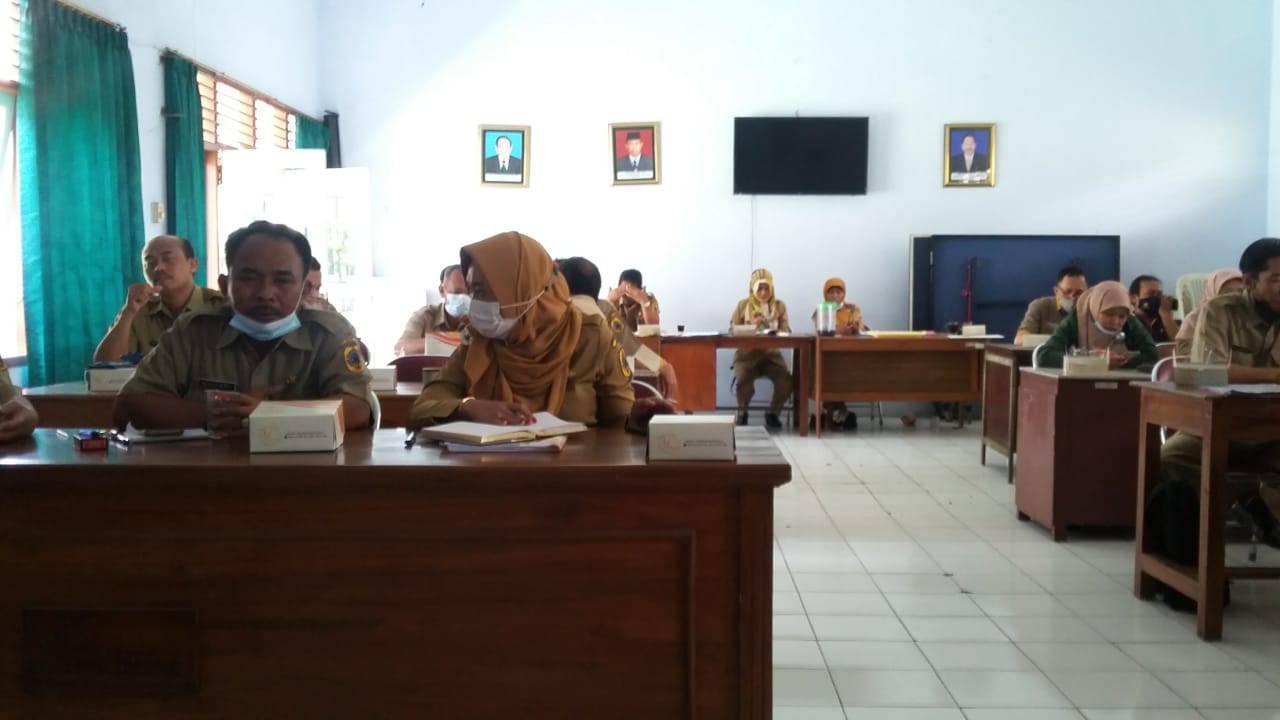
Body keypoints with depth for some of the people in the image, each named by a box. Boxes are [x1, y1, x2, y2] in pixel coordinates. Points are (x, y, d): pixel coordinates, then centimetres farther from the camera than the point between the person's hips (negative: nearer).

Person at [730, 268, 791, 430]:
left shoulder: (779, 306, 8)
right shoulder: (743, 305, 3)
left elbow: (786, 332, 4)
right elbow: (732, 330, 1)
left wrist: (773, 333, -18)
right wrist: (751, 326, -15)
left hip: (771, 353, 2)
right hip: (747, 353, -2)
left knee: (786, 380, -27)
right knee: (744, 379, -33)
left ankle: (772, 413, 2)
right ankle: (742, 413, 0)